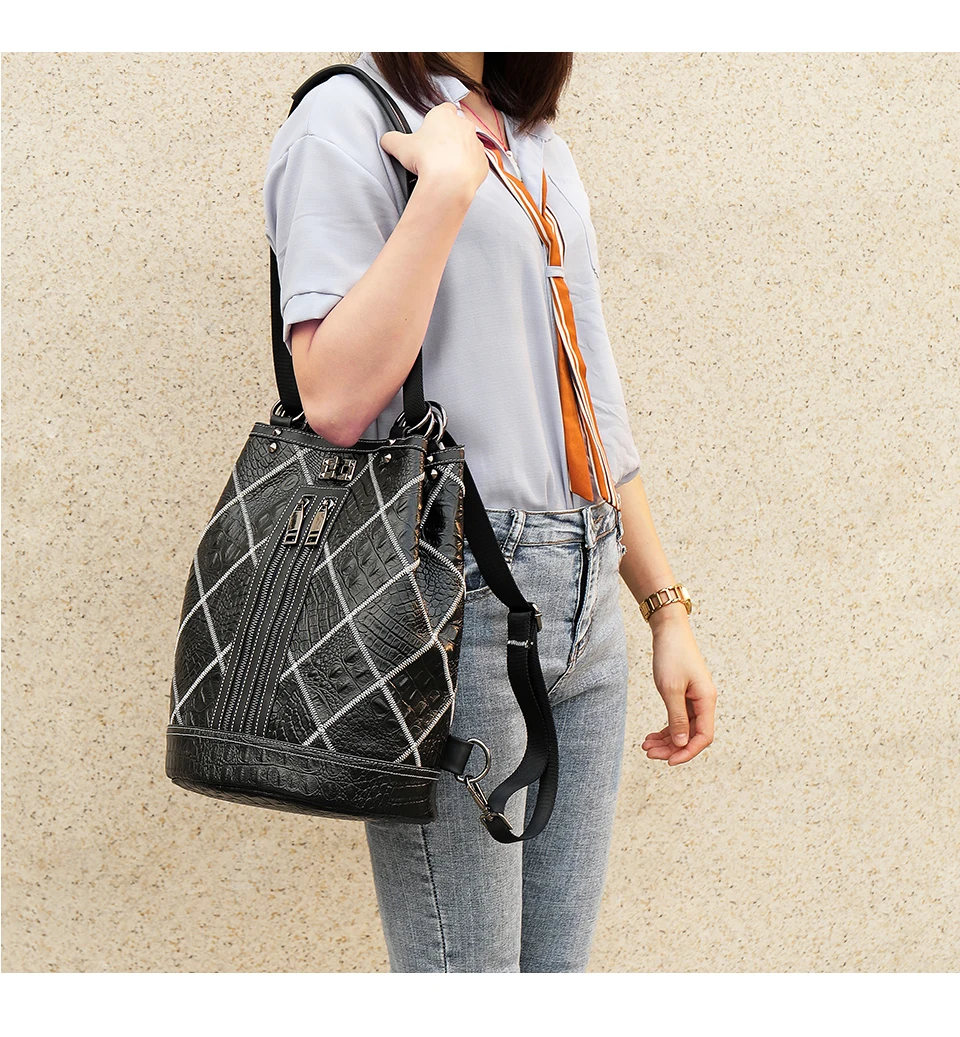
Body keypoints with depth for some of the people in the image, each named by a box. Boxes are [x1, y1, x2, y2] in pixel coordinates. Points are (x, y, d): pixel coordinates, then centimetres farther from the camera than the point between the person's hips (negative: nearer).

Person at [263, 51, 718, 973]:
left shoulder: (543, 148, 18)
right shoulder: (346, 122, -5)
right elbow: (335, 400, -19)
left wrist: (666, 608, 17)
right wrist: (445, 182, -17)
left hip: (585, 599, 7)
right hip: (459, 602, -7)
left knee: (556, 964, 12)